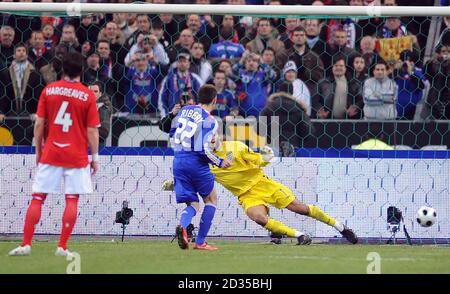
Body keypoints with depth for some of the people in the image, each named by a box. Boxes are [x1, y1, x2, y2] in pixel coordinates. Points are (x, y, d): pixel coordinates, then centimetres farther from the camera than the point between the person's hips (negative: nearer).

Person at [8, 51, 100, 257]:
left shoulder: (48, 90, 1)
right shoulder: (87, 95, -5)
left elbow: (39, 124, 2)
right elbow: (92, 131, -5)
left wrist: (38, 150, 13)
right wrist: (95, 157, 4)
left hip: (50, 154, 2)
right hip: (77, 156, -2)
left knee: (37, 197, 4)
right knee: (72, 200, 3)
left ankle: (26, 244, -1)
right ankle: (62, 247, -1)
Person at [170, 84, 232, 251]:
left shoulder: (185, 110, 8)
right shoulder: (209, 121, -10)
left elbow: (172, 135, 16)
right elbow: (205, 150, -16)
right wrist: (220, 162, 0)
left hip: (179, 161, 5)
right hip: (197, 162, -5)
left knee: (193, 204, 10)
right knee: (211, 199, 15)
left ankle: (182, 226, -24)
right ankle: (200, 242, 8)